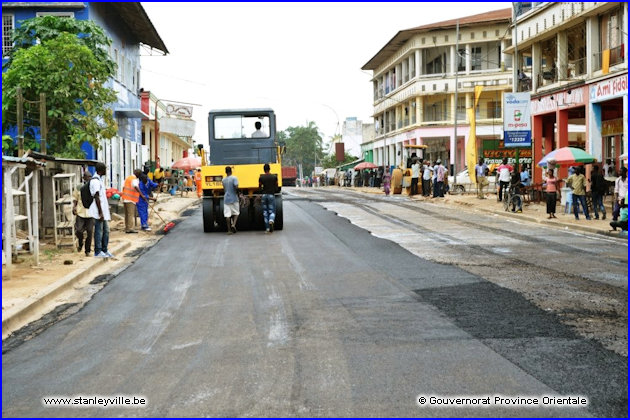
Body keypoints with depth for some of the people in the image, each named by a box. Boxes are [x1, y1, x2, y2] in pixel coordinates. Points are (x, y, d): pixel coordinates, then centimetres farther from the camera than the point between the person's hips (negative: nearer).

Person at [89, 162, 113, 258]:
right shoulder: (95, 181, -16)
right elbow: (96, 198, -20)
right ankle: (98, 252, 2)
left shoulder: (101, 179, 16)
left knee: (106, 230, 13)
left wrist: (107, 210, 23)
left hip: (104, 210, 10)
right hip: (99, 211, -10)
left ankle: (104, 250, 21)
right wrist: (100, 213, -21)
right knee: (99, 231, -4)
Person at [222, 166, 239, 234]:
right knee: (236, 213, 12)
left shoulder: (224, 180, 5)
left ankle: (229, 230, 2)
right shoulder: (234, 178, -10)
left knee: (227, 215, 2)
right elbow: (236, 187, -22)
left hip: (226, 199, 3)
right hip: (234, 199, -3)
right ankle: (233, 224, -10)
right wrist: (237, 193, -6)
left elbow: (224, 189, 13)